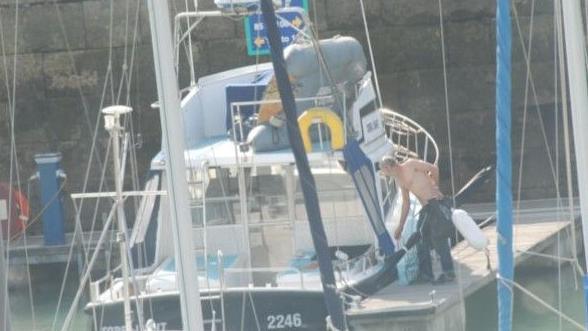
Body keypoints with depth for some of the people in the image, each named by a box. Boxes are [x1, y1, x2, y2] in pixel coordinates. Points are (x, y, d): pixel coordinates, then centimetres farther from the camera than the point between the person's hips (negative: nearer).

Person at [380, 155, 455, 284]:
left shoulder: (410, 165, -4)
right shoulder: (399, 180, 20)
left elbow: (434, 168, -6)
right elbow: (406, 203, 26)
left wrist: (435, 186, 4)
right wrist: (400, 226, 26)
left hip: (436, 203, -9)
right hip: (426, 208, 9)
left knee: (439, 238, -10)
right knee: (421, 240, 8)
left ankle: (448, 272, -8)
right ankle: (425, 274, 13)